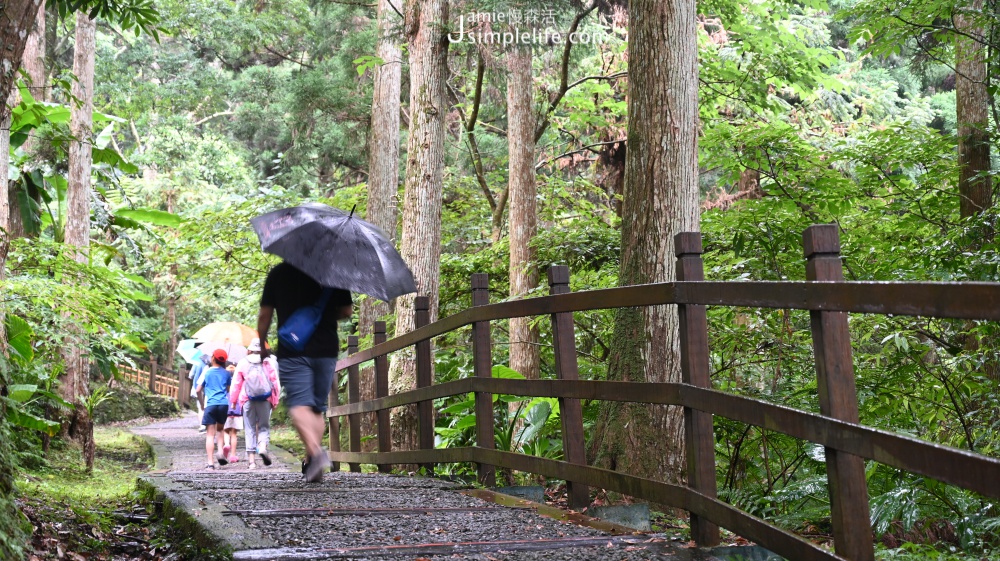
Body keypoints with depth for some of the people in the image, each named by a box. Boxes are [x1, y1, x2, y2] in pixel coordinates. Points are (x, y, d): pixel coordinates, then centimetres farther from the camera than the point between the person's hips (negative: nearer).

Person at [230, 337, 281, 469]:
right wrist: (275, 400, 10)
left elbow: (236, 384, 6)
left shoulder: (242, 363, 5)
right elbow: (275, 382, 3)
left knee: (250, 429, 6)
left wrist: (233, 401, 14)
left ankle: (251, 459, 0)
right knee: (264, 426, 11)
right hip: (265, 400, 0)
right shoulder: (268, 363, 5)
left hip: (247, 400, 0)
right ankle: (263, 446, -19)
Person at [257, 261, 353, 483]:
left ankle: (315, 451, -34)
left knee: (299, 404, -11)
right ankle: (311, 463, 8)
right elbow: (347, 311, 7)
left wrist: (262, 346, 18)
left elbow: (265, 315, 4)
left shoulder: (278, 273, 4)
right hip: (326, 349, 3)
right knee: (318, 407, 12)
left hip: (292, 351, -3)